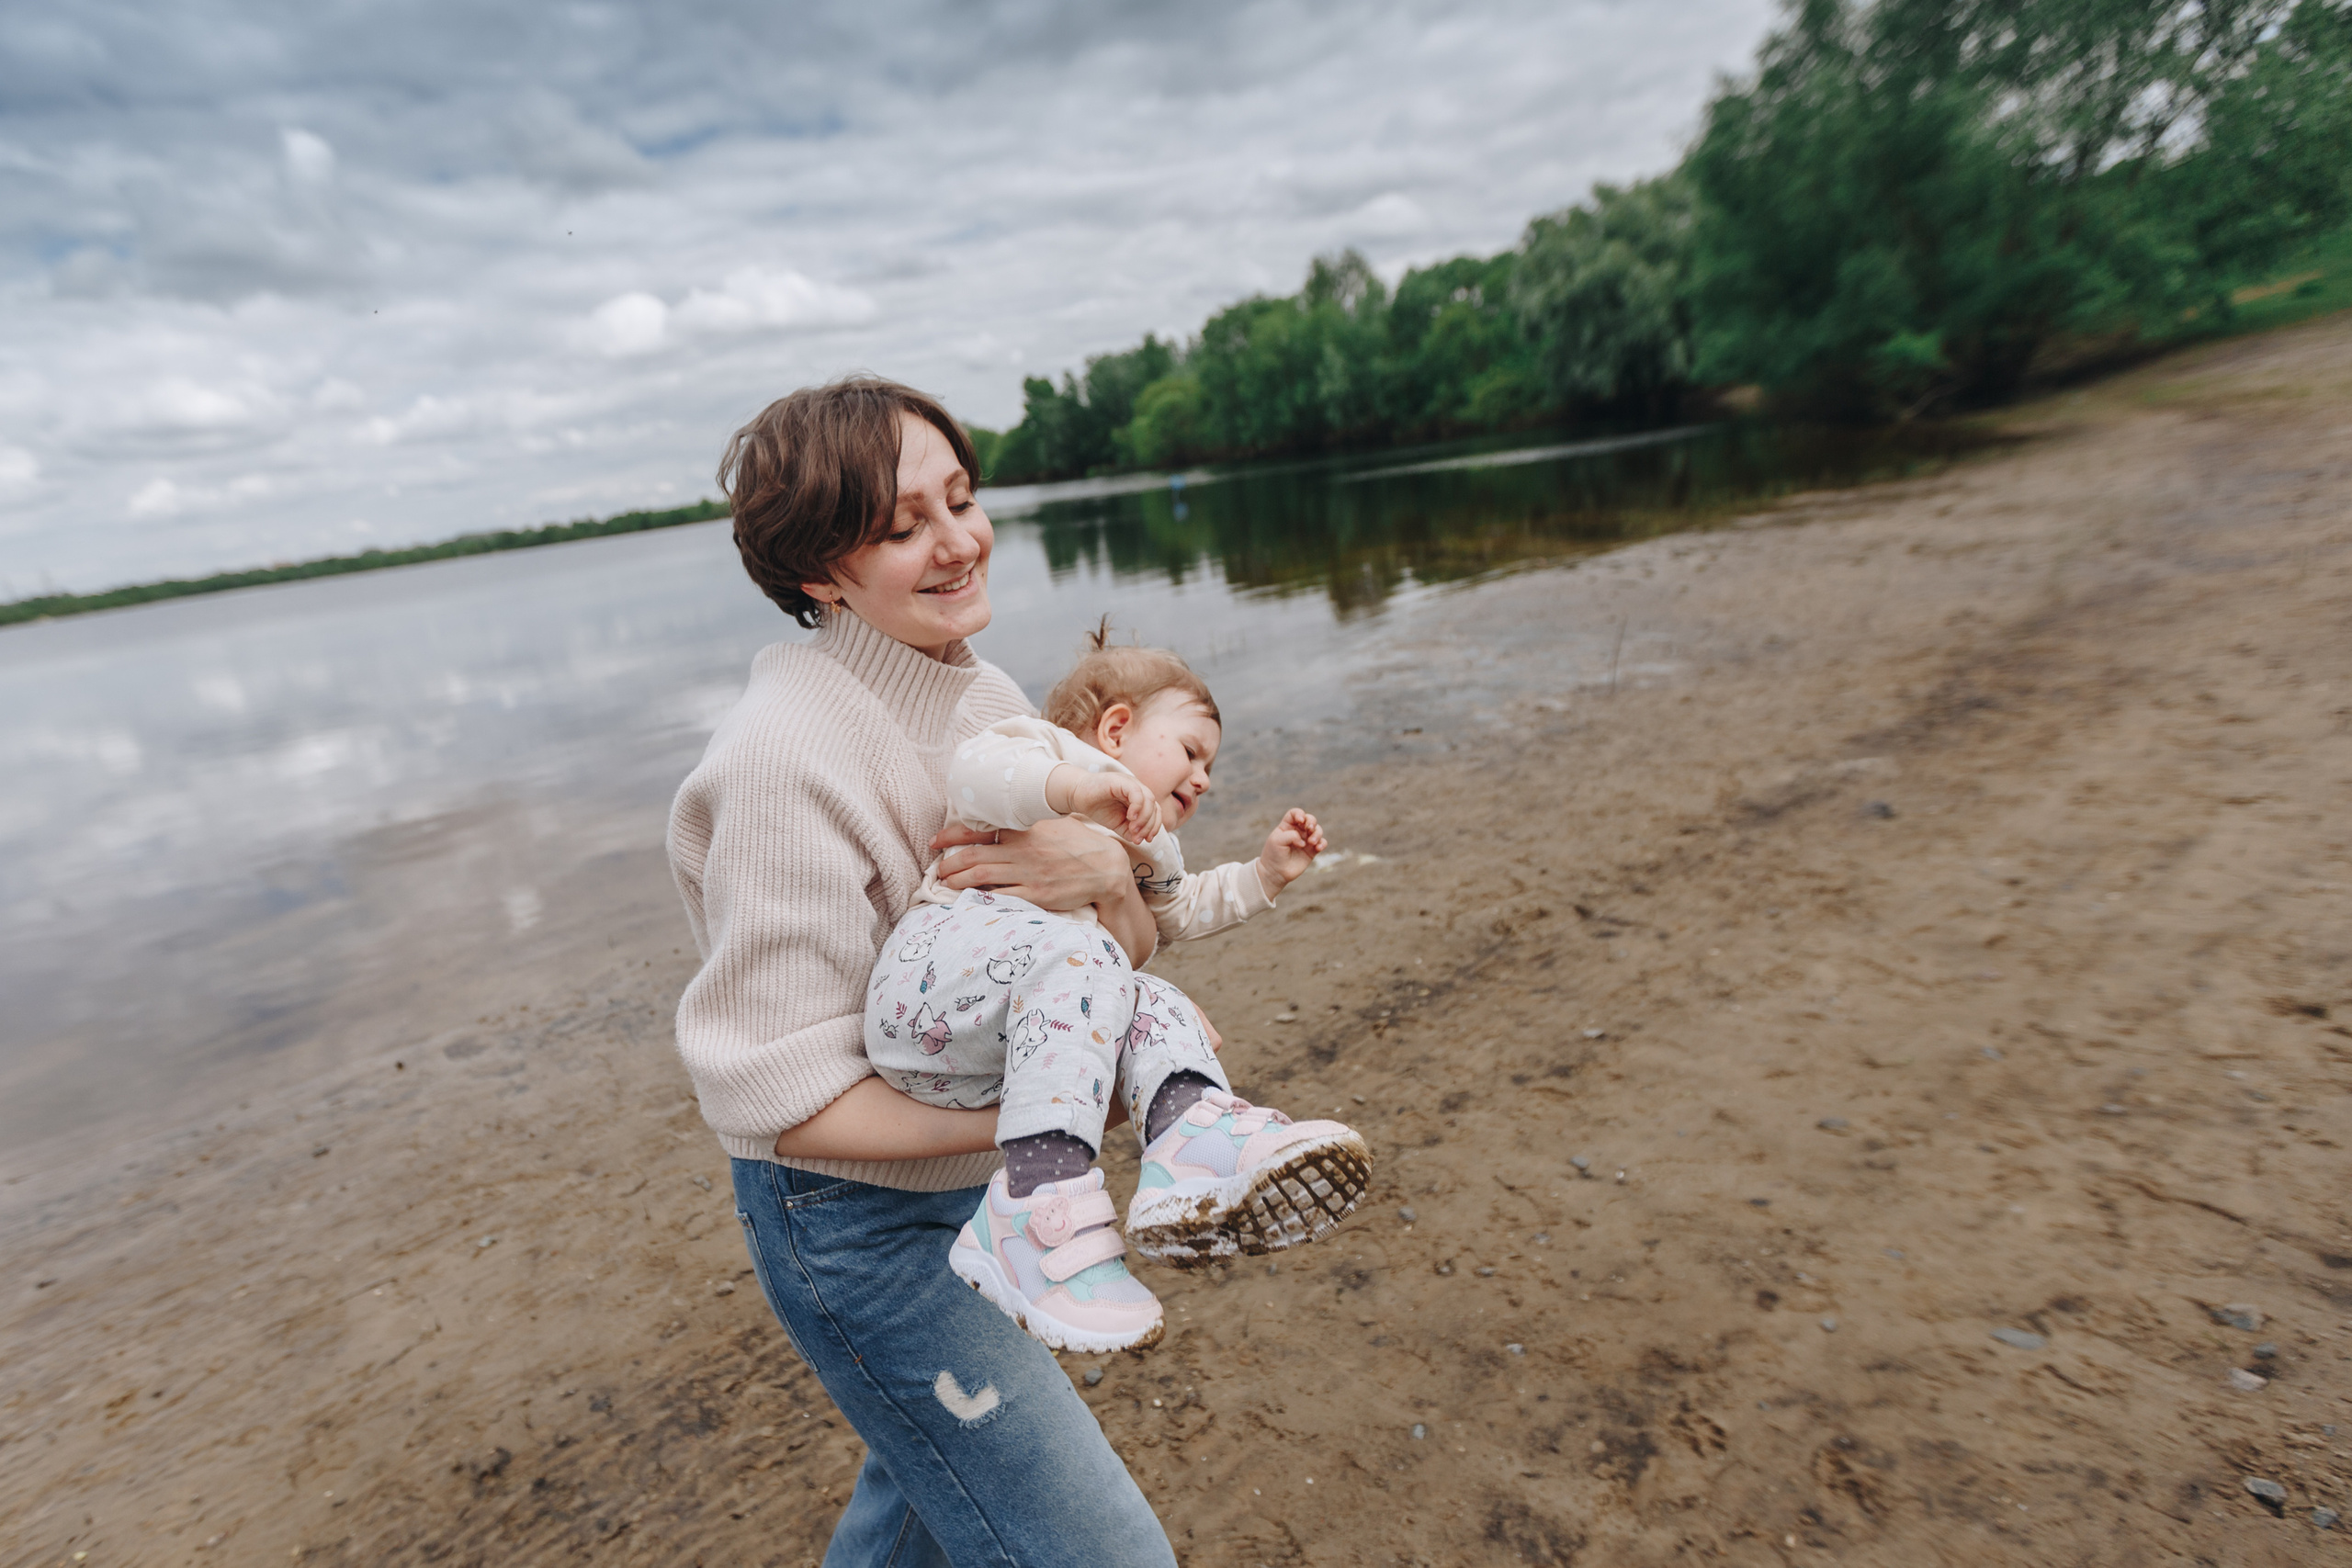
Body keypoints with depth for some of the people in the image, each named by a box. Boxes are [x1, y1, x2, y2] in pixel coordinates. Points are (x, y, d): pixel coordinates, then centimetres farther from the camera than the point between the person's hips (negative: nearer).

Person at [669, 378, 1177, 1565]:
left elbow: (1130, 952, -2)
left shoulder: (989, 699, -2)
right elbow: (783, 1097, -24)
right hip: (858, 1223, -7)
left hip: (976, 1185, 7)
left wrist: (1105, 880, -25)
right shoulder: (788, 757, -26)